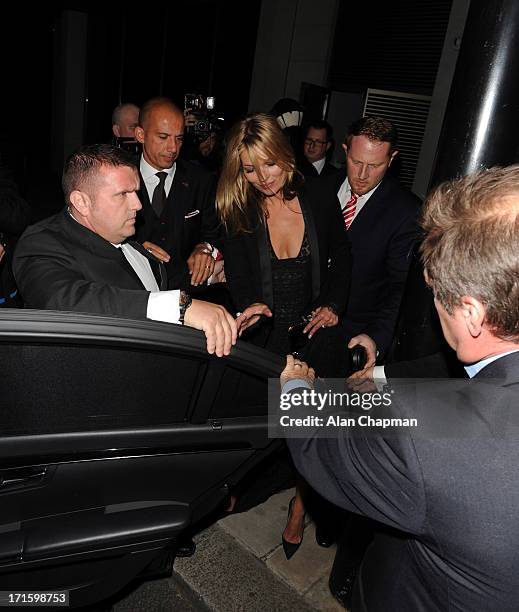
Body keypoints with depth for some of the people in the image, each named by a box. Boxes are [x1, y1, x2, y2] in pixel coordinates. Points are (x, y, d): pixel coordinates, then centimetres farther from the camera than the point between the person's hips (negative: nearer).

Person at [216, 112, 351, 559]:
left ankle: (299, 507, 37)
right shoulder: (237, 214, -8)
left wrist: (332, 306, -7)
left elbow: (341, 259, 7)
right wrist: (250, 307, -35)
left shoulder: (321, 202, -6)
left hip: (317, 334, 1)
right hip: (264, 336, 0)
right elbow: (239, 276, -14)